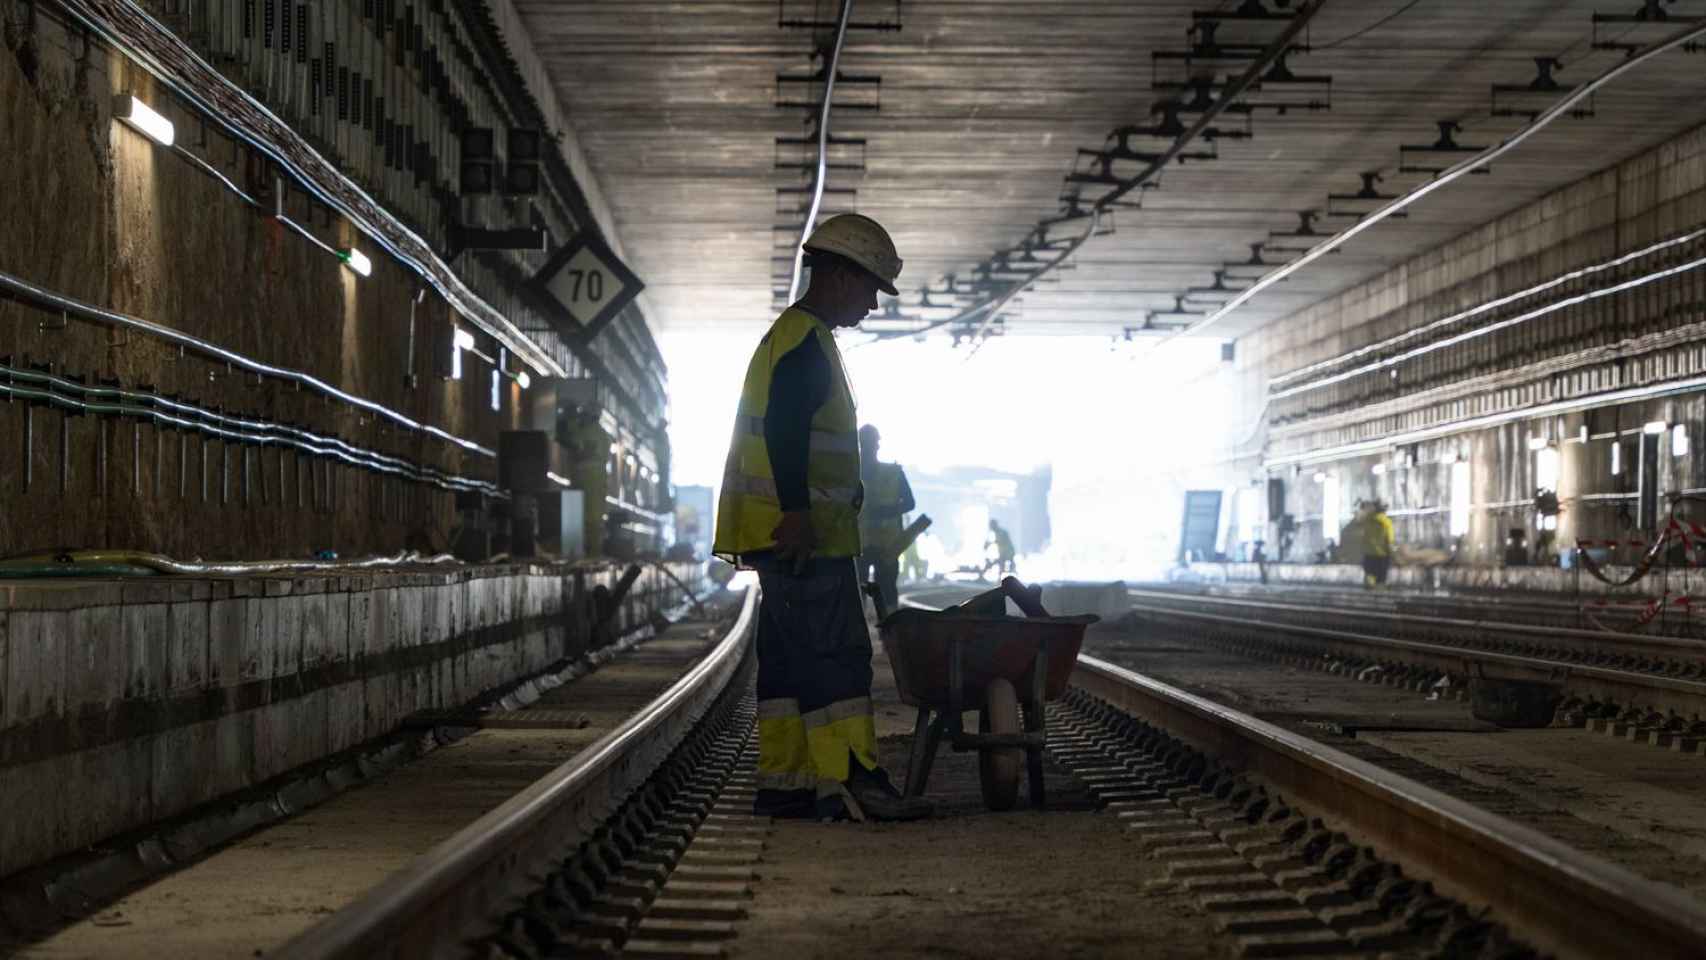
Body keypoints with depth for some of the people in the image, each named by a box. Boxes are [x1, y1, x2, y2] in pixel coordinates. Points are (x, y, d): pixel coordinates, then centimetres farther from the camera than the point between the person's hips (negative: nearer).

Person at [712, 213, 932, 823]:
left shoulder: (793, 336, 23)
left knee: (789, 656, 9)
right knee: (837, 654, -12)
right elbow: (783, 430, -22)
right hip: (803, 535, -11)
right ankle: (852, 782, -14)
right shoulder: (805, 341, -11)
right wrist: (797, 513, -28)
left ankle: (782, 783, 11)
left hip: (792, 535, 11)